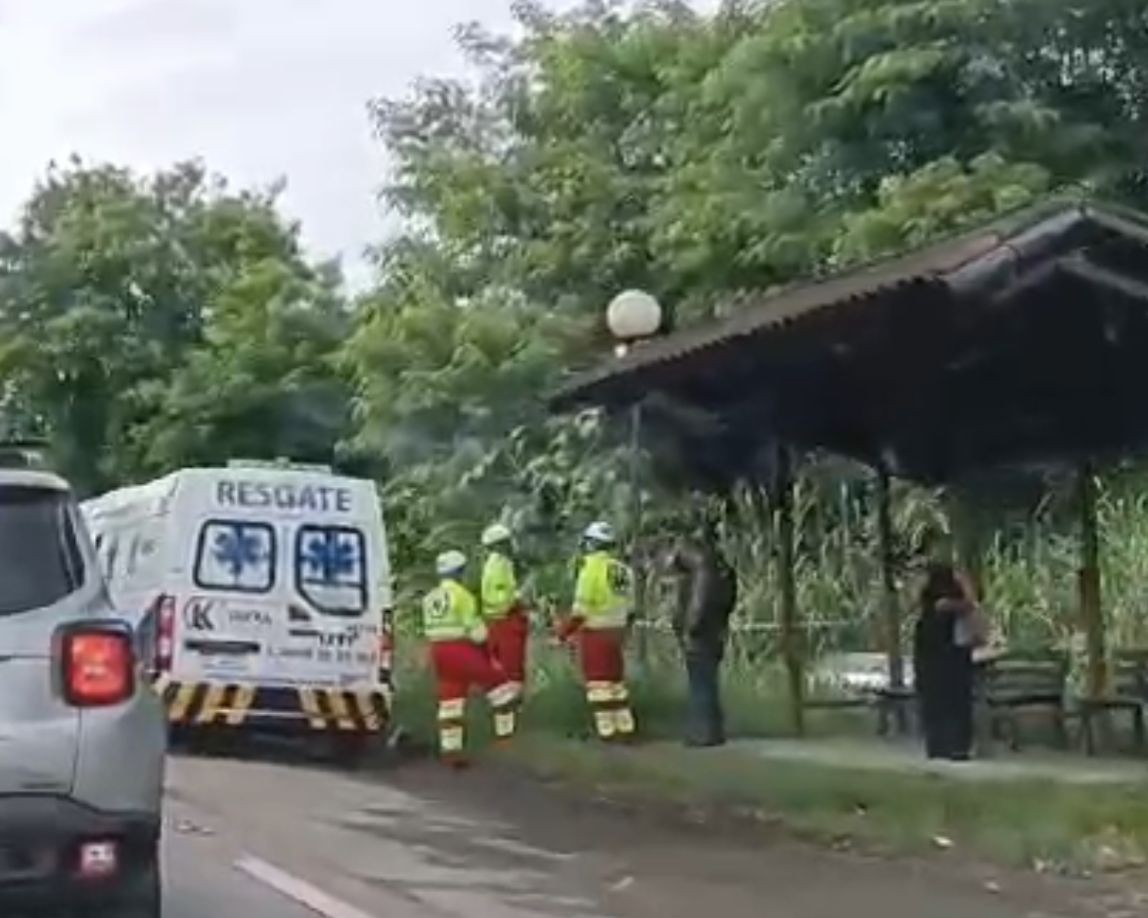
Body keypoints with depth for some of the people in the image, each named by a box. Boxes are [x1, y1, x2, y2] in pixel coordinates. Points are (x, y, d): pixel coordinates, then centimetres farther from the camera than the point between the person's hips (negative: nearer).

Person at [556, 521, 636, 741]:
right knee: (616, 678, 15)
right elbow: (628, 604, 9)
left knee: (598, 681, -1)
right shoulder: (623, 569, 6)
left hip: (595, 632, -7)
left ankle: (606, 729, 0)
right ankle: (625, 725, 17)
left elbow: (582, 605, -17)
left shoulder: (592, 566, -14)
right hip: (616, 630, 7)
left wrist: (565, 630, -10)